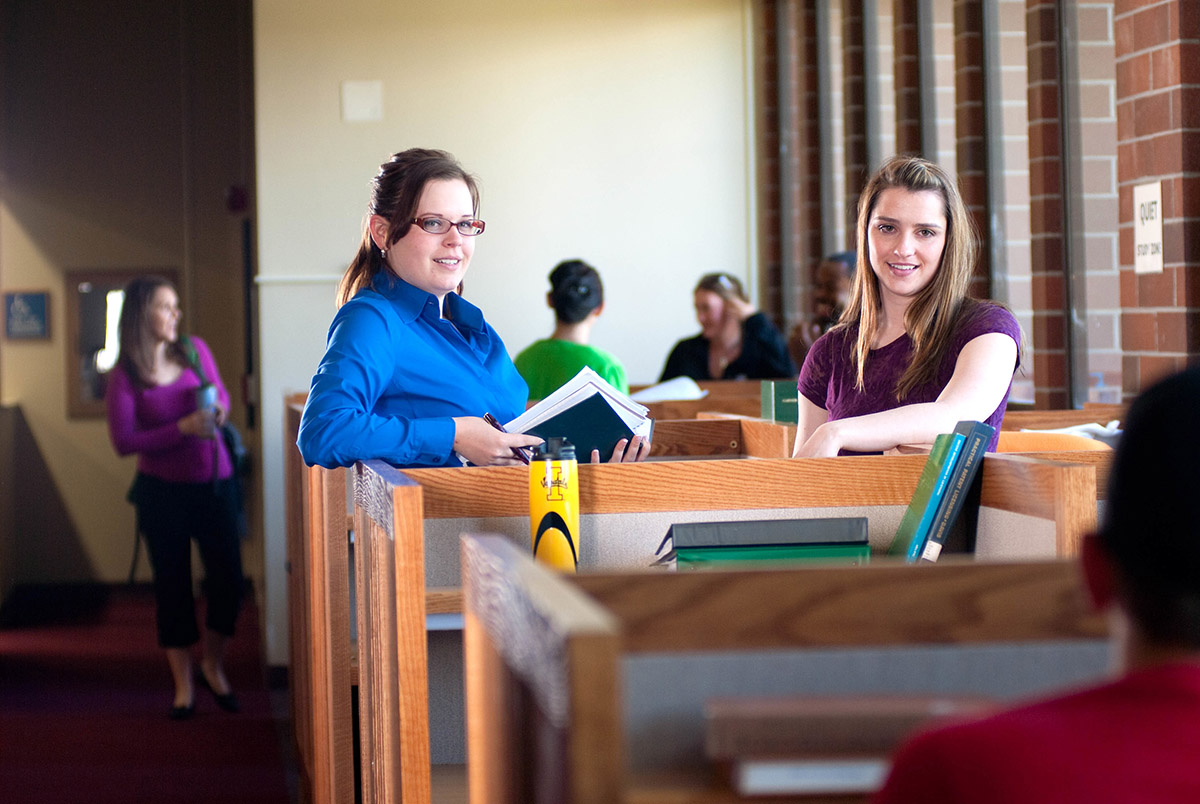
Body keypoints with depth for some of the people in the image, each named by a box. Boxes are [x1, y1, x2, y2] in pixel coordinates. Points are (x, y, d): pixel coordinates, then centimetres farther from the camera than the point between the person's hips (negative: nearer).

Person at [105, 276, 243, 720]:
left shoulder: (195, 350, 1)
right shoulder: (124, 377, -10)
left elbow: (221, 392, 17)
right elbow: (123, 441, -14)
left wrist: (220, 409, -7)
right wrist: (182, 428, -22)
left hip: (215, 483, 3)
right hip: (163, 491, -3)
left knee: (228, 581, 1)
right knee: (173, 585, 5)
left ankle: (213, 667, 25)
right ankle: (184, 684, 18)